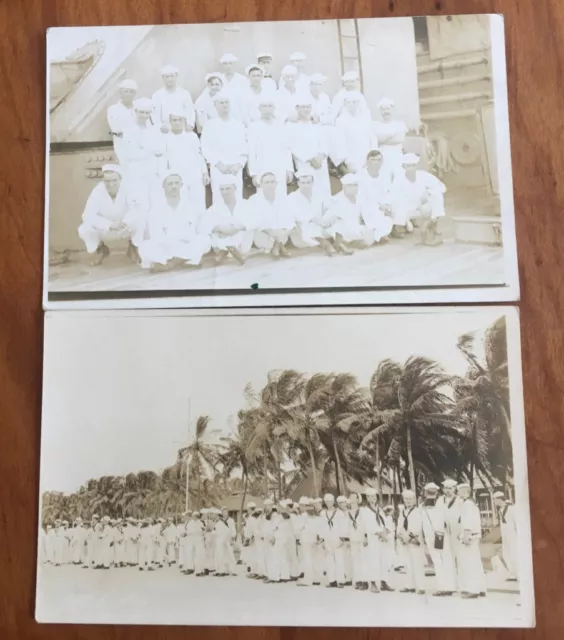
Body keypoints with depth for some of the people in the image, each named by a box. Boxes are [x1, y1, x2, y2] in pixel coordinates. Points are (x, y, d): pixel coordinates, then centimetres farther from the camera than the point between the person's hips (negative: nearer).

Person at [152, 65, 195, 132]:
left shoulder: (185, 93, 9)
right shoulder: (157, 94, 7)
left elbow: (190, 111, 1)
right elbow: (155, 114, 2)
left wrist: (190, 125, -19)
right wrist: (160, 126, -18)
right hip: (164, 132, 0)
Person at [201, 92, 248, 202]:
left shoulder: (239, 125, 11)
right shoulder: (210, 125, 5)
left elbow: (244, 148, 7)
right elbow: (206, 148, -1)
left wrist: (238, 165, -7)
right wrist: (219, 164, -11)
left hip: (236, 170, 2)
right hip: (218, 169, -2)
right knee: (219, 200, -4)